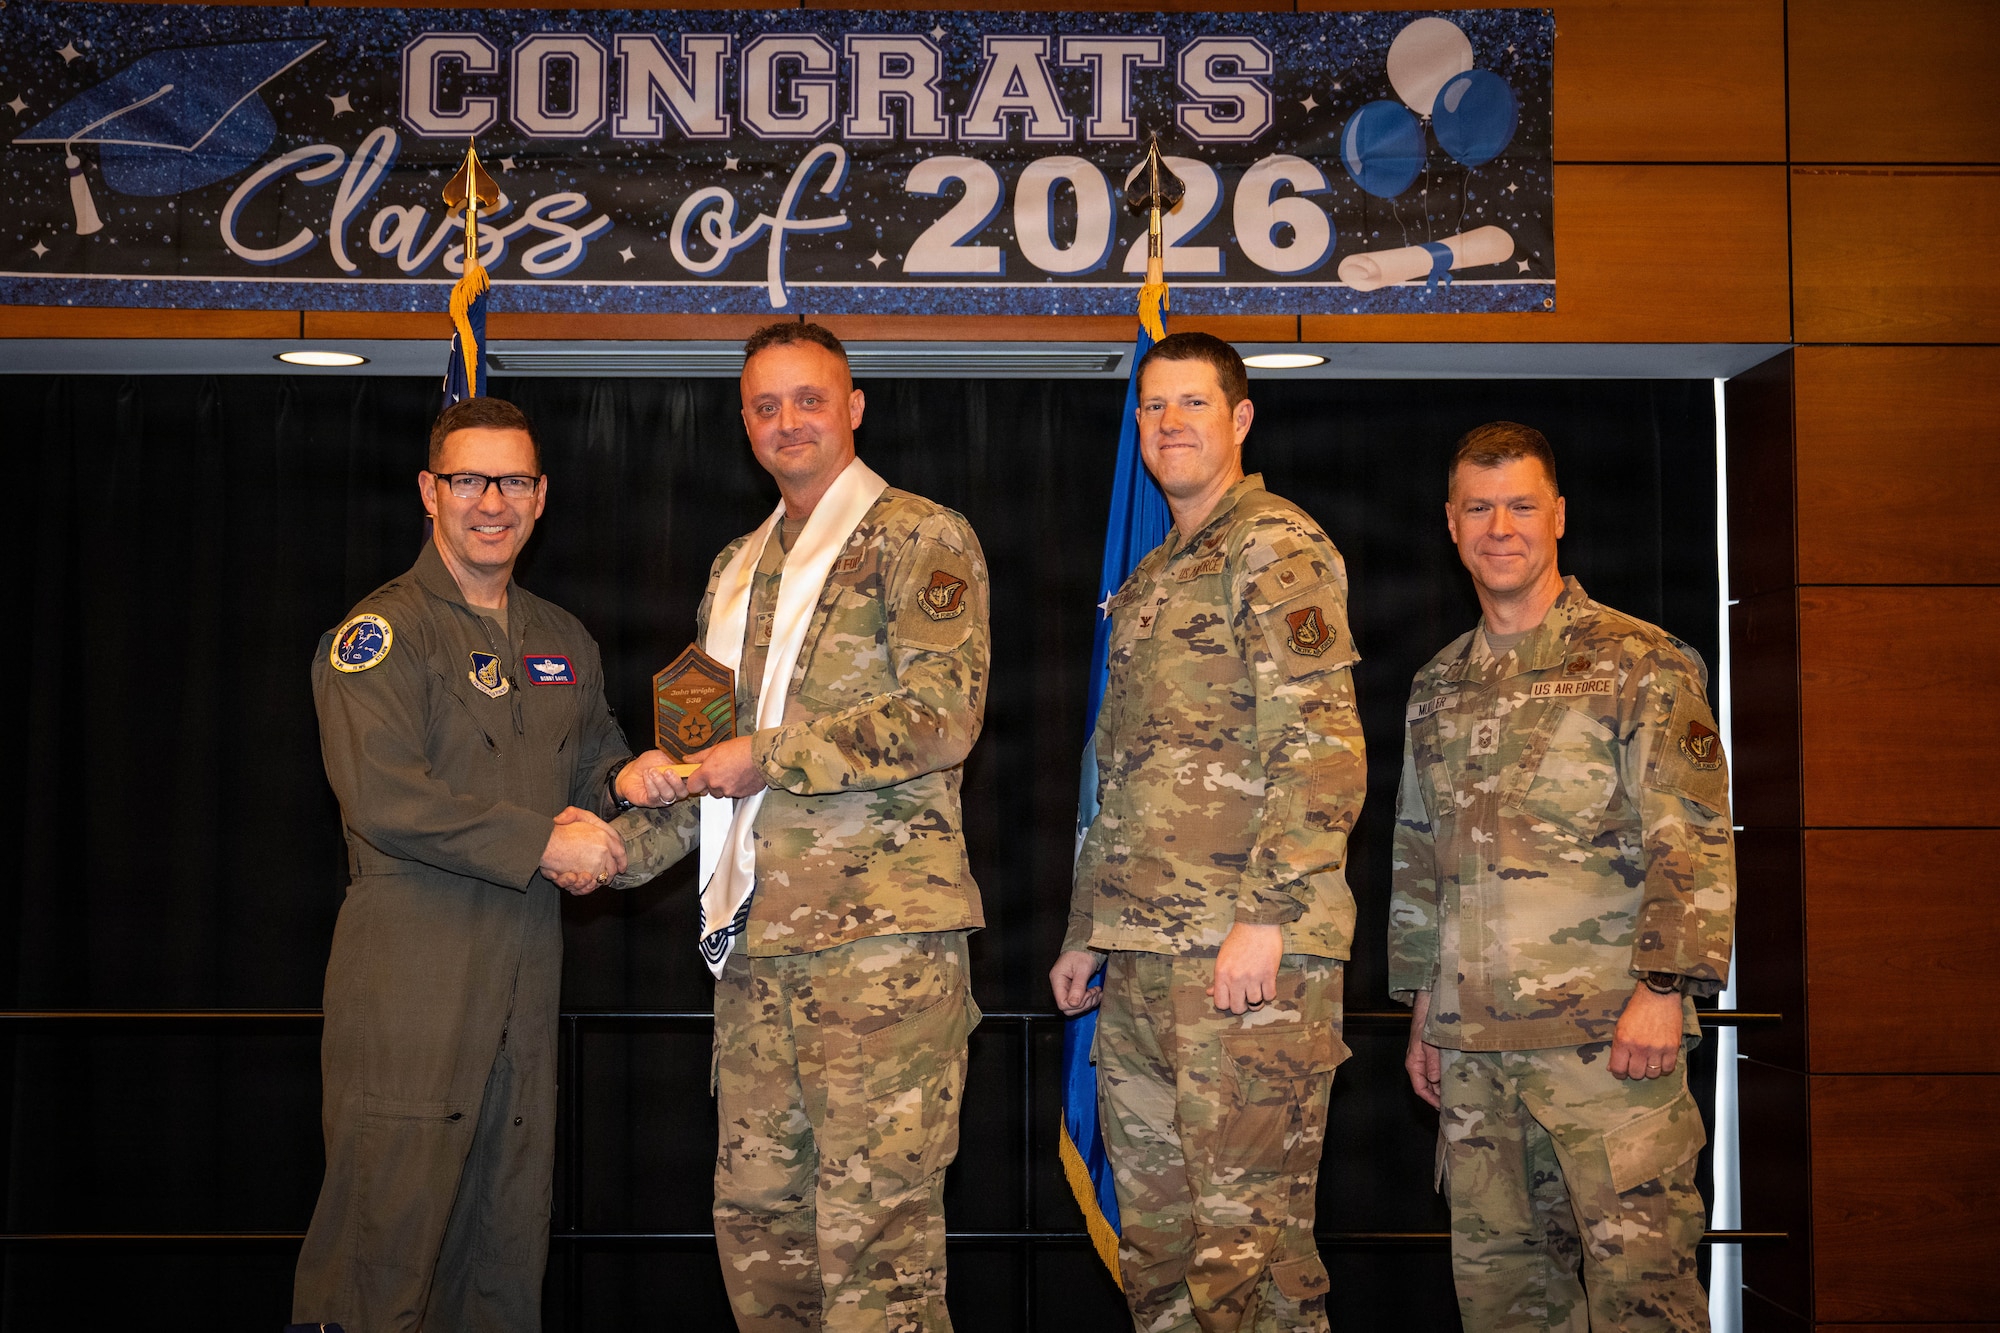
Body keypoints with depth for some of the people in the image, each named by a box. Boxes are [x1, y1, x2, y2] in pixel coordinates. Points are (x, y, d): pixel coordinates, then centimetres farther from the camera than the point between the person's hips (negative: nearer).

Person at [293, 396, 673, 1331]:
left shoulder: (564, 641, 16)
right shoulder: (380, 632, -6)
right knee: (391, 1220, -6)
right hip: (410, 965, -6)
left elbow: (597, 754, 28)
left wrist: (615, 786, 3)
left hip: (527, 969, 7)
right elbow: (383, 799, -17)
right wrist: (543, 842, -15)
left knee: (512, 1221, 11)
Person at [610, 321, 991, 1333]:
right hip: (755, 937, 7)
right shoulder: (735, 569, 22)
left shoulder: (920, 538, 0)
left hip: (882, 931, -7)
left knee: (874, 1222, -6)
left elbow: (943, 715, -13)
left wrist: (771, 754, -11)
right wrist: (633, 841, 9)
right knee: (755, 1215, 10)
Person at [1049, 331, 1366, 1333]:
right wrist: (1085, 933, 23)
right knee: (1153, 1225, 13)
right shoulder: (1149, 581, 22)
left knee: (1247, 1232, -5)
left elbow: (1322, 749, -15)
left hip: (1245, 954, -9)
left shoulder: (1277, 548, -5)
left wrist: (1265, 917, -21)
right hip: (1143, 953, 9)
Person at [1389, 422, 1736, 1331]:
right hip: (1473, 1048, 6)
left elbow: (1694, 839, -8)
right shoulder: (1436, 689, 16)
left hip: (1608, 1032, -5)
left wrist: (1664, 987, -17)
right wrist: (1422, 1010, 18)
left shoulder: (1641, 664, -1)